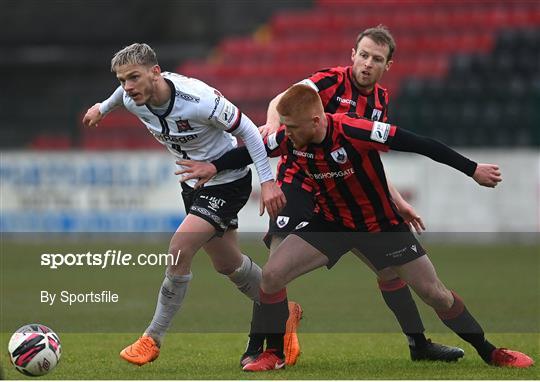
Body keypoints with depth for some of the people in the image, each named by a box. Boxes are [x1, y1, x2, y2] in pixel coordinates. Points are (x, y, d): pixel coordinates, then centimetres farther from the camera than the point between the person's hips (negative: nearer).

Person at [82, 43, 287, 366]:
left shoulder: (200, 99, -33)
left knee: (179, 249, -20)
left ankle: (153, 339, -8)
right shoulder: (133, 100, -14)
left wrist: (268, 181, -25)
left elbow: (247, 131, -22)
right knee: (227, 263, 16)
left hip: (228, 183, -7)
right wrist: (103, 108, 33)